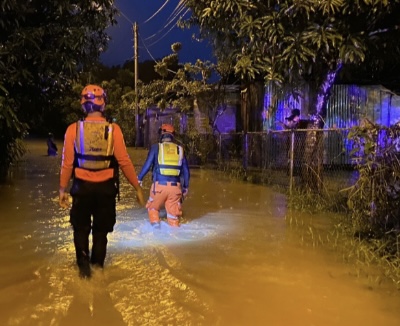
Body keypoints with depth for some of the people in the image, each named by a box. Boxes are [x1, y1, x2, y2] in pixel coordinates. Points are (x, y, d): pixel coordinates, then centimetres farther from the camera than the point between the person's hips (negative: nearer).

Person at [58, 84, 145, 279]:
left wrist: (62, 189, 7)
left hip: (82, 187, 0)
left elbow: (67, 163, -5)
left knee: (81, 228, 20)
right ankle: (97, 266, 25)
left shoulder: (74, 129, -7)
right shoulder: (113, 129, -9)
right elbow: (124, 162, -9)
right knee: (100, 230, 18)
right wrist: (137, 187, 0)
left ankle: (83, 265, 13)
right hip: (105, 188, 0)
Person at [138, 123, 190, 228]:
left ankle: (155, 224, 2)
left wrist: (139, 178, 14)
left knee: (153, 207, 18)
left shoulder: (156, 147, 4)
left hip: (159, 185, -1)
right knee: (173, 212, 10)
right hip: (175, 187, 2)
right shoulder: (180, 149, 12)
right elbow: (186, 171, 14)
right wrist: (186, 187, 23)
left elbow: (147, 164, 1)